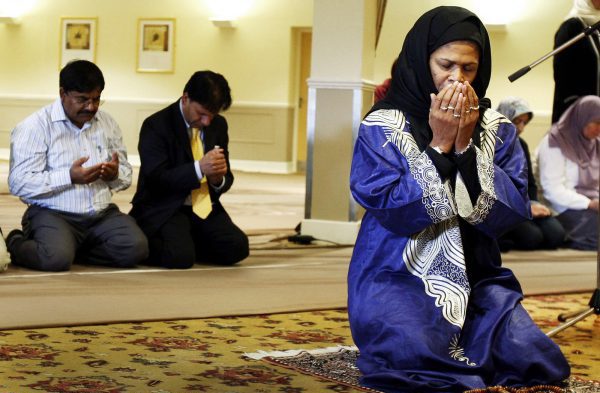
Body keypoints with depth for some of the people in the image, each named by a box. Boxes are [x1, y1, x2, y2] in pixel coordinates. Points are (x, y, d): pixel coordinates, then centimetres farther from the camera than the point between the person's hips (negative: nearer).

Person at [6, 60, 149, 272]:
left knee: (136, 248, -21)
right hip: (52, 214, -5)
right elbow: (18, 183, -13)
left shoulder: (108, 123, 13)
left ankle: (73, 248, 3)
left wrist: (115, 174, -8)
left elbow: (126, 173, 18)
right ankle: (15, 244, 3)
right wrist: (70, 177, -20)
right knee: (57, 258, -33)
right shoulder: (35, 127, -5)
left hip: (102, 214, 5)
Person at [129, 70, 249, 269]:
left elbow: (226, 177, 14)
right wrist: (199, 168, -31)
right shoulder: (156, 126, -10)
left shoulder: (219, 125, 8)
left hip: (206, 208, 6)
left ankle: (186, 242, 7)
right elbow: (156, 179, -18)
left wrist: (219, 179, -13)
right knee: (181, 257, -31)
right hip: (164, 210, -6)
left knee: (237, 247, -19)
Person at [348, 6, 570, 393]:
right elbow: (392, 210, -15)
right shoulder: (382, 126, -6)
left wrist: (466, 146, -15)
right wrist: (439, 146, -17)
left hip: (475, 277, 4)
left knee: (535, 359, -19)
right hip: (397, 277, -3)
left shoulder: (497, 129, 3)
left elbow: (513, 212, -7)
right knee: (417, 355, -33)